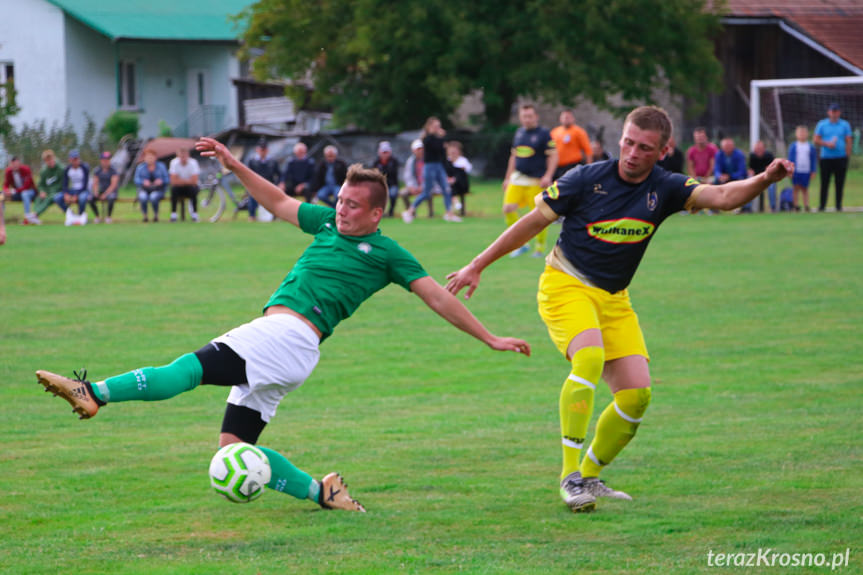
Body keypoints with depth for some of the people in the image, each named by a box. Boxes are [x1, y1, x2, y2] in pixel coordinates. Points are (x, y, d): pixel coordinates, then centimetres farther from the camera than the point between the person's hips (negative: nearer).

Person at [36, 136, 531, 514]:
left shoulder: (386, 253, 4)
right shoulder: (328, 223, 22)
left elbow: (437, 296, 7)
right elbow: (279, 203, 34)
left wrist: (490, 338, 6)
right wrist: (234, 165, 29)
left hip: (290, 336, -8)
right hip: (270, 338, 8)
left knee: (193, 367, -24)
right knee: (235, 447, 3)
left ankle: (94, 394, -36)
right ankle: (321, 493, 9)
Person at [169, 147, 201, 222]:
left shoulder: (193, 163, -16)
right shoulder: (174, 163, -14)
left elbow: (194, 181, -22)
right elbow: (173, 181, -22)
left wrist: (180, 181, -18)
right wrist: (187, 181, -21)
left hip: (189, 186, 0)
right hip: (179, 187, 0)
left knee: (193, 189, -33)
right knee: (174, 189, -32)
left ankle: (194, 213, -18)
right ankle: (173, 214, -23)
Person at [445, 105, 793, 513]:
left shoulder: (665, 189, -4)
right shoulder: (587, 180, -12)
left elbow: (722, 197, -19)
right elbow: (534, 221, -2)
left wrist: (763, 180, -40)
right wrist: (477, 266, 1)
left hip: (614, 299, 5)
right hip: (566, 287, -5)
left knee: (637, 392, -5)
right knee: (589, 358, -32)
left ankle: (590, 476, 15)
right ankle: (570, 475, -28)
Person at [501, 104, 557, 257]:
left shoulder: (543, 134, -6)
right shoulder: (519, 133, 12)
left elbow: (553, 156, -7)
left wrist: (547, 176, -18)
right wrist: (508, 177, 21)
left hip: (536, 181, -5)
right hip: (517, 179, 5)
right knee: (508, 208, -8)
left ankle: (540, 247, 12)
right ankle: (520, 244, 4)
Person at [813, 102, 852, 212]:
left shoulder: (845, 125, 8)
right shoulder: (821, 124, 8)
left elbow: (848, 142, 6)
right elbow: (816, 141, 5)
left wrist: (846, 157, -2)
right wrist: (827, 144, -12)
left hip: (840, 157, 0)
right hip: (826, 158, 0)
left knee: (840, 183, -1)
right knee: (824, 183, -1)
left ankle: (838, 206, 6)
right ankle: (822, 206, 3)